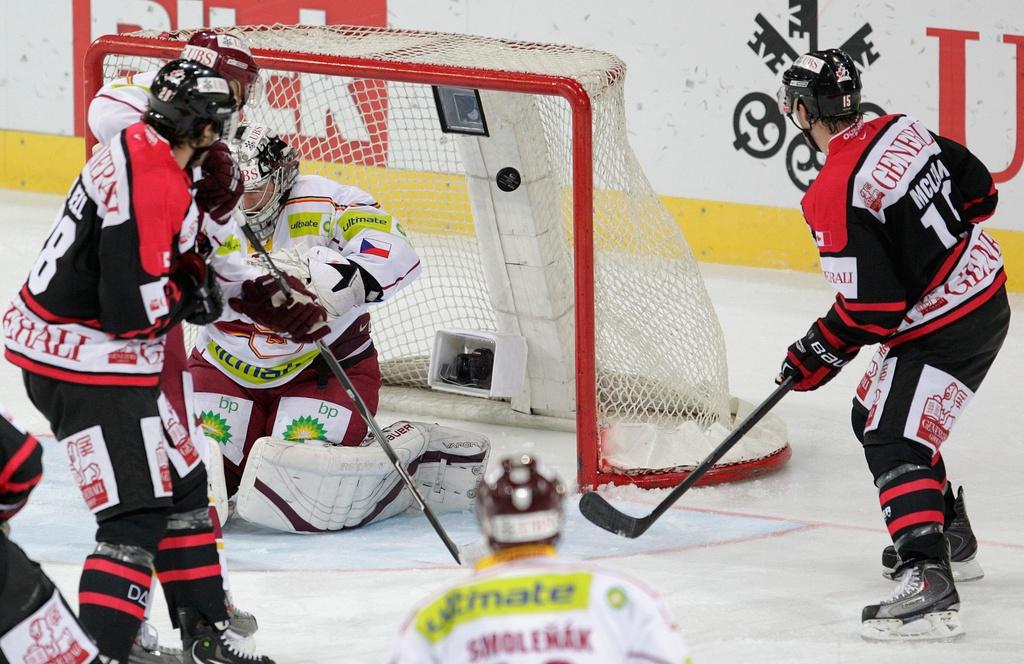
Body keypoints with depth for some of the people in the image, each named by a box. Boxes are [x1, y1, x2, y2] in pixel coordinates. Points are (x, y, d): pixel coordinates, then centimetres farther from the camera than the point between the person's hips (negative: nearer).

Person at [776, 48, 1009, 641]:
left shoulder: (835, 196, -22)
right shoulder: (903, 130, 2)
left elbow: (869, 308, -22)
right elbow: (979, 190, 13)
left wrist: (817, 358, -7)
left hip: (943, 326, -10)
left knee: (895, 445, -17)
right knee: (878, 414, 25)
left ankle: (929, 585, -32)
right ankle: (953, 540, 39)